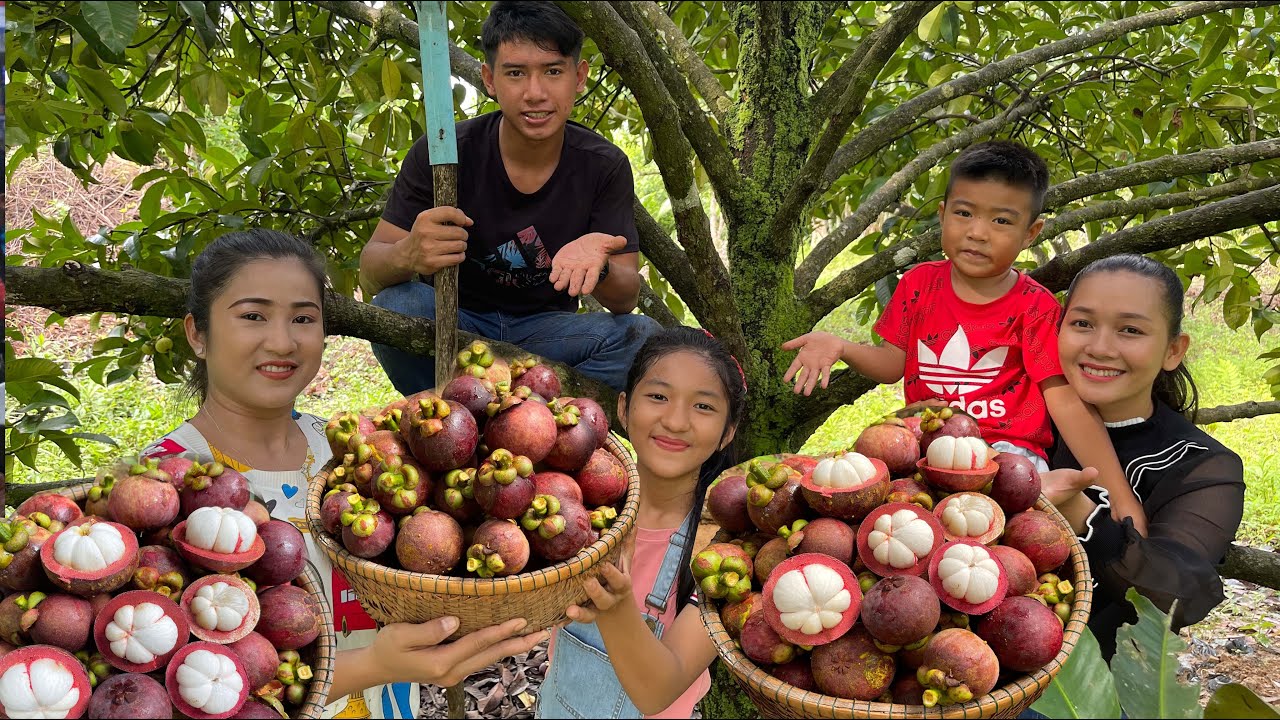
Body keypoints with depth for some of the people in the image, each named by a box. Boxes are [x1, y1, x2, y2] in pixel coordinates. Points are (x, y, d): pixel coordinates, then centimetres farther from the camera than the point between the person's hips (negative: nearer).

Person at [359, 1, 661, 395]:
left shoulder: (605, 167, -10)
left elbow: (627, 298, -13)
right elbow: (370, 276, -16)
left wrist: (596, 265, -38)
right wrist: (407, 256, -42)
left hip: (542, 333, 1)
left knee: (641, 335, -26)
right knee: (397, 304, -32)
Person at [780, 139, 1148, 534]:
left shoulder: (1035, 308, -5)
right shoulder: (919, 283, 5)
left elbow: (1067, 402, -9)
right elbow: (894, 363, 11)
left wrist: (1121, 496, -16)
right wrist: (840, 347, -11)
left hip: (1006, 448, -3)